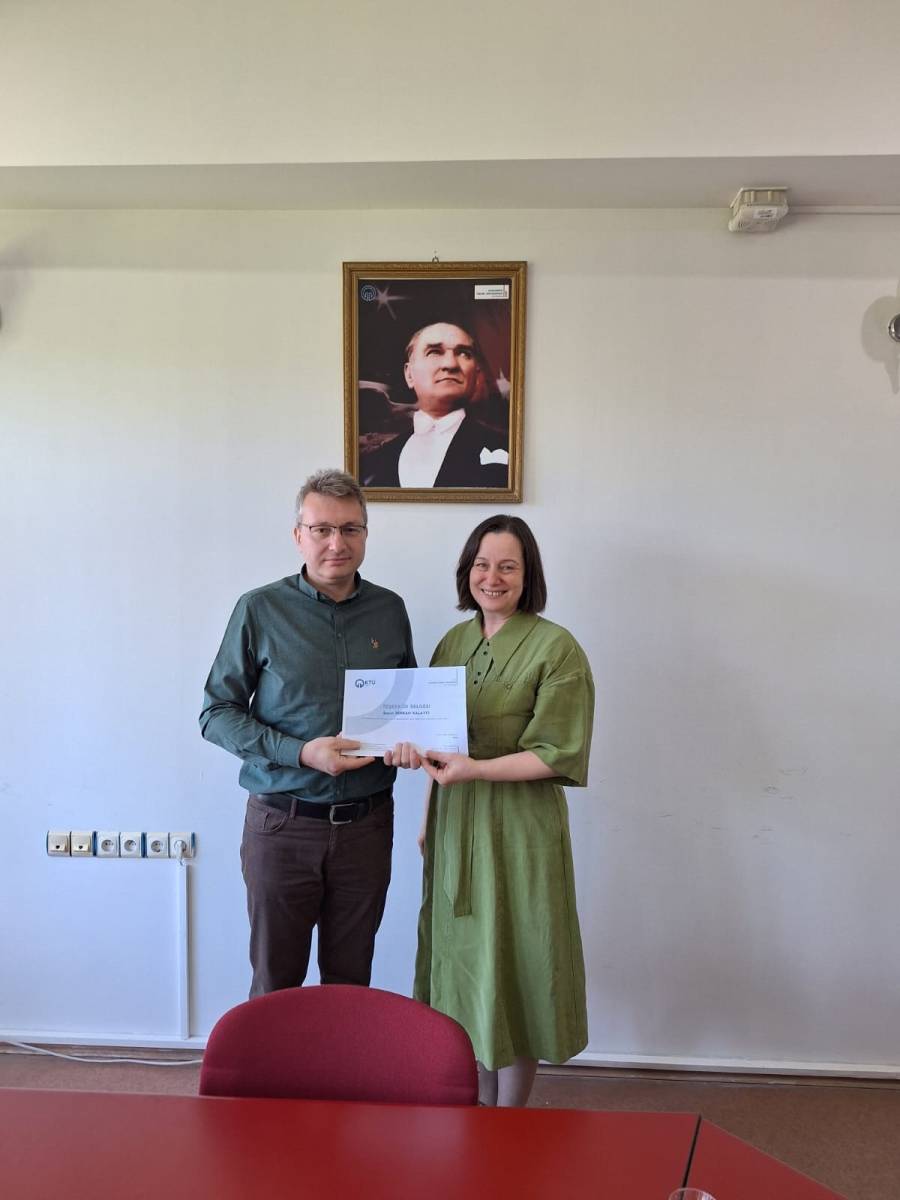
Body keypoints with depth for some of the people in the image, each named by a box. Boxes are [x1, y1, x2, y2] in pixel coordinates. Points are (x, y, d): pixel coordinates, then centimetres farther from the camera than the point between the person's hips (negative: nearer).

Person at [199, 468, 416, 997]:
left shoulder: (390, 610, 3)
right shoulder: (260, 610, -6)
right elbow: (216, 712, -5)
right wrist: (301, 752, -18)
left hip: (366, 824, 3)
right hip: (283, 824, -2)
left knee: (351, 982, 17)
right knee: (275, 982, 13)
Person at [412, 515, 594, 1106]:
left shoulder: (556, 648, -10)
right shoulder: (455, 642, 8)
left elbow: (558, 754, -14)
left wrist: (476, 769, -23)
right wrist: (430, 819, 12)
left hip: (520, 826, -5)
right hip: (455, 824, 6)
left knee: (514, 969, 6)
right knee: (467, 962, 14)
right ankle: (482, 1102, 34)